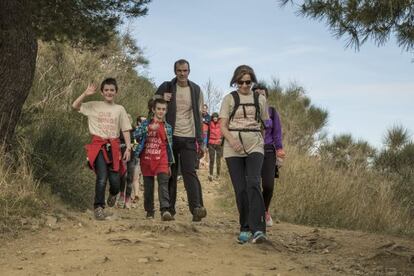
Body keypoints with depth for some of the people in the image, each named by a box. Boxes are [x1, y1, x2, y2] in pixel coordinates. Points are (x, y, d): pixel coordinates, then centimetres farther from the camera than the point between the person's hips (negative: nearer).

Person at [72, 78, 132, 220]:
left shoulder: (120, 109, 10)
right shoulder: (94, 106, 6)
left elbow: (126, 130, 8)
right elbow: (75, 106, -2)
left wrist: (128, 148, 0)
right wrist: (85, 94, -12)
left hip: (114, 146, 2)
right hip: (98, 145, -2)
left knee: (115, 179, -2)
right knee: (102, 177, -16)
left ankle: (113, 193, 35)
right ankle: (98, 207, -2)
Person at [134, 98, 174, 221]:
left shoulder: (168, 127, 9)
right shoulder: (146, 123, 6)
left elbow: (169, 147, 12)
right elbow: (136, 135, -10)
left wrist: (169, 164, 10)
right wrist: (149, 128, -24)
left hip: (161, 160, 0)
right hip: (146, 159, 0)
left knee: (163, 183, -17)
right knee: (148, 186, 7)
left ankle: (165, 210, -27)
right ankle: (149, 211, 19)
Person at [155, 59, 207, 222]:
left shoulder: (196, 90, 8)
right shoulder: (166, 87, 5)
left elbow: (198, 116, 10)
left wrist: (200, 141, 5)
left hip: (189, 138, 0)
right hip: (170, 137, 0)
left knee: (189, 172, -11)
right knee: (170, 174, 4)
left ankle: (197, 208, -19)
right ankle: (169, 209, 11)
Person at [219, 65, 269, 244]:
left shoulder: (260, 99, 12)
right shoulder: (229, 99, 7)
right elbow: (223, 126, 0)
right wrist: (232, 140, -18)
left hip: (255, 146, 0)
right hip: (233, 148, 0)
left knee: (253, 184, -20)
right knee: (240, 189, 0)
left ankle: (258, 230, -26)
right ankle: (245, 229, 13)